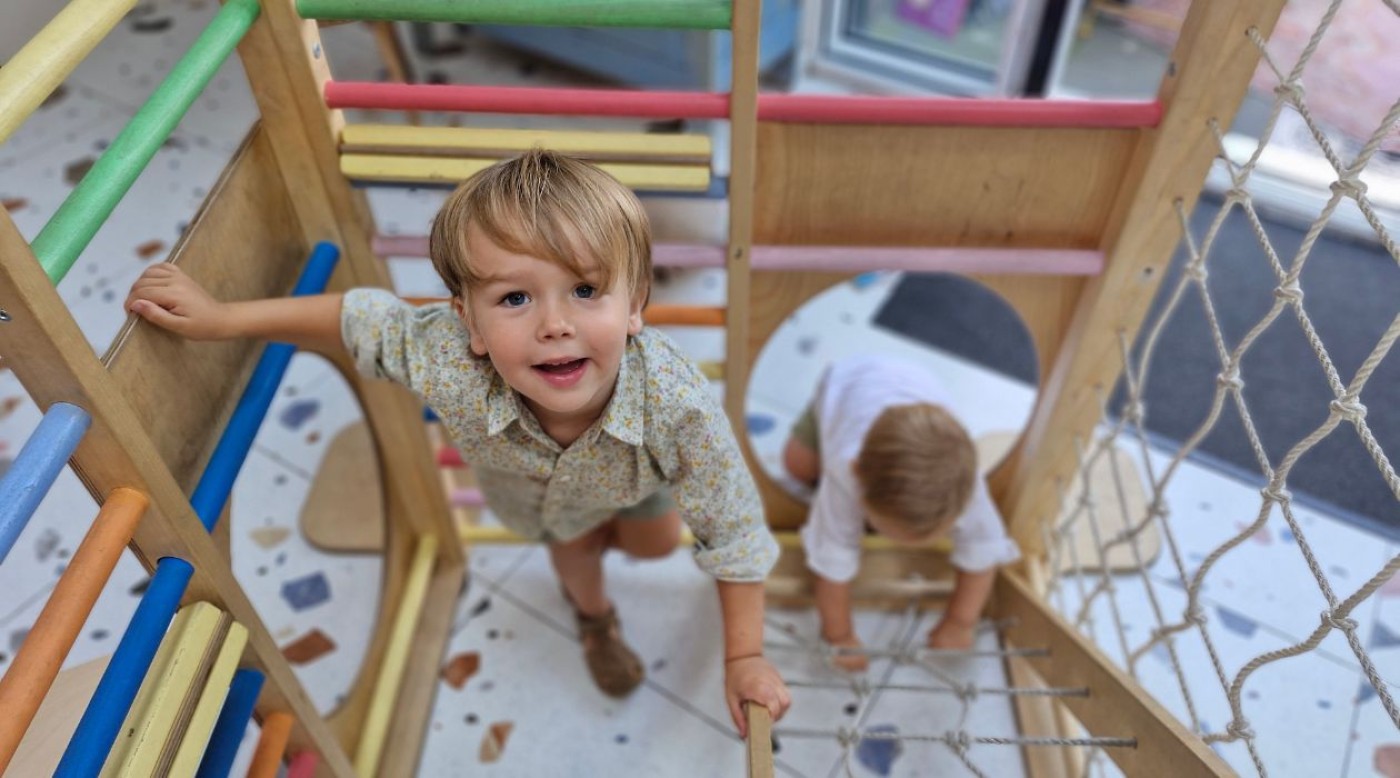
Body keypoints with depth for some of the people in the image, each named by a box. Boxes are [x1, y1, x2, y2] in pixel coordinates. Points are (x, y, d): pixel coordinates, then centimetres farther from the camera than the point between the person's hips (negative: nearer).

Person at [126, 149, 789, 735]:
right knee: (571, 551, 26)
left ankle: (608, 531, 63)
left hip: (632, 478, 0)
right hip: (528, 490, 1)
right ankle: (595, 618, 63)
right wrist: (220, 317, -21)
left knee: (657, 542, 25)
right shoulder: (449, 363, -47)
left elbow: (733, 531, -35)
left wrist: (745, 657, -27)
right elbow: (359, 318, -25)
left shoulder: (677, 404, -50)